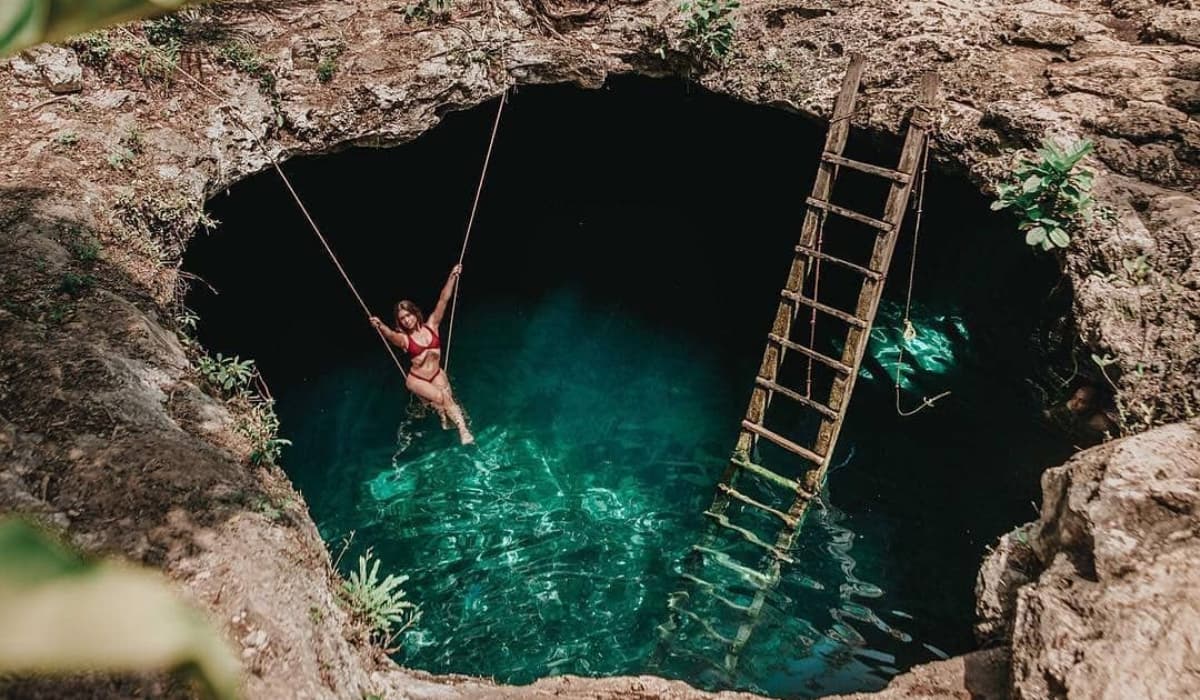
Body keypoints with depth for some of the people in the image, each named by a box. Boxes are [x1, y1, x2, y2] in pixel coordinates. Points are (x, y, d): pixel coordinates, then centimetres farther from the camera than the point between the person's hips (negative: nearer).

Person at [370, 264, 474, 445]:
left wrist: (452, 277, -20)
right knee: (441, 397, -22)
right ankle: (461, 428, -7)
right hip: (417, 379, -3)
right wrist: (380, 326, -62)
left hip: (436, 375, 3)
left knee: (447, 399, -18)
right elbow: (390, 334, -39)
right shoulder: (403, 339, -14)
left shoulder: (431, 326, -6)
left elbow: (443, 300, -12)